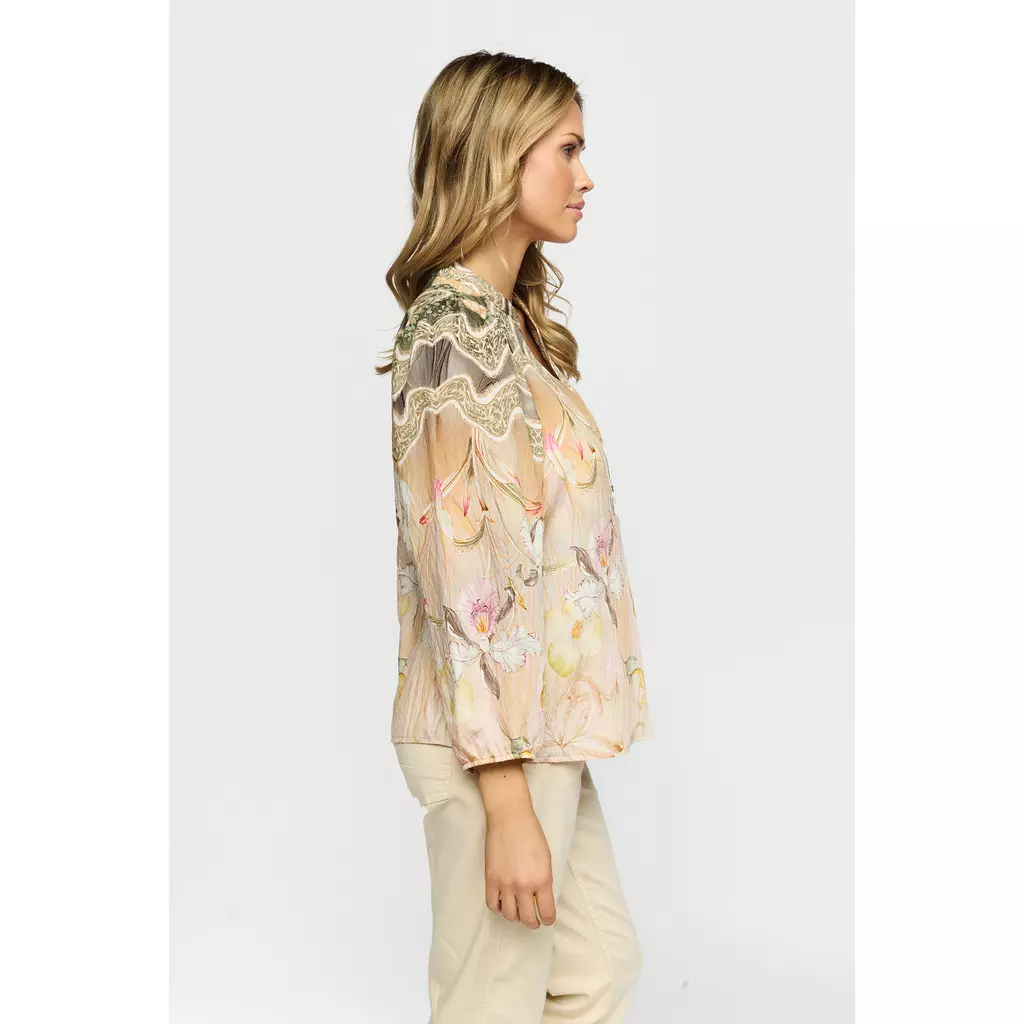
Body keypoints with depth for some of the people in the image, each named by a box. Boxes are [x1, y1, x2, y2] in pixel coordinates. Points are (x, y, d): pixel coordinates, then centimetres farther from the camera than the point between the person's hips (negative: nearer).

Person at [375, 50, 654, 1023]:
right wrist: (507, 802, -21)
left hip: (544, 723, 9)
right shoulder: (453, 324, -17)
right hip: (495, 737, -9)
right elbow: (458, 579, -21)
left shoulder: (505, 318, 12)